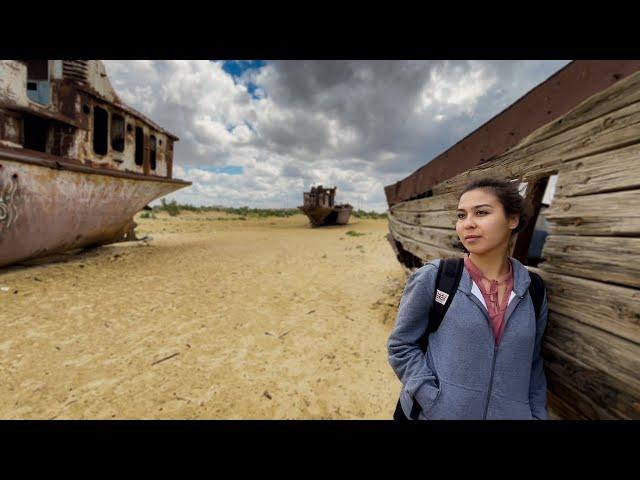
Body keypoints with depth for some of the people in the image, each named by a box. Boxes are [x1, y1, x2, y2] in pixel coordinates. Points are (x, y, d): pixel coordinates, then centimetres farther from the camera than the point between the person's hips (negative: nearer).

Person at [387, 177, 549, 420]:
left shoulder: (534, 291, -3)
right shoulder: (432, 277, -16)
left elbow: (532, 365, 8)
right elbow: (400, 346, -10)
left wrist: (537, 415, 2)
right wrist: (435, 403, -16)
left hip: (511, 415, 4)